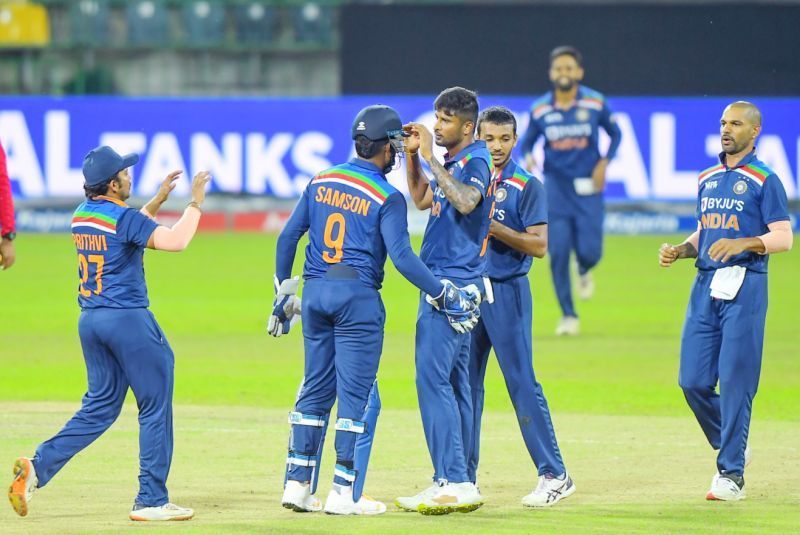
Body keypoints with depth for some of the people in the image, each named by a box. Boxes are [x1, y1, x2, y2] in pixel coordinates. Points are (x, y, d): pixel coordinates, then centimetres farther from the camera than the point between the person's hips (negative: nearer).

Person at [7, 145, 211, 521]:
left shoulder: (82, 216, 10)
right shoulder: (123, 217, -14)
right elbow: (175, 241, -24)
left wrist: (158, 199, 26)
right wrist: (196, 202, -13)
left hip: (90, 320, 8)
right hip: (128, 320, -8)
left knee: (100, 406, 15)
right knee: (155, 407, 2)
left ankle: (38, 466, -1)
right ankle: (151, 501, 3)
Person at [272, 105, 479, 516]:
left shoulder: (322, 182, 10)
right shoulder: (387, 198, -7)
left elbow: (288, 237, 10)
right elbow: (401, 256, -17)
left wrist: (284, 293, 19)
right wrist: (445, 295, -12)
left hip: (315, 293, 6)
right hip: (358, 297, -6)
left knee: (315, 390, 13)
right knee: (357, 395, 0)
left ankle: (297, 484, 11)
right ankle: (345, 493, -1)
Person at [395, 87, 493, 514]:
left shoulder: (476, 161, -13)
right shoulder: (450, 162, 15)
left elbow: (466, 201, -32)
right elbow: (422, 199, 28)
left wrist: (430, 157, -27)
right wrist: (413, 155, 15)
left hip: (454, 284, -10)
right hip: (444, 284, 10)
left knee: (433, 377, -15)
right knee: (453, 381, 11)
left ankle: (455, 482, -18)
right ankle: (456, 483, 15)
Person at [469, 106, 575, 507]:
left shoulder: (527, 187, -4)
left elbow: (539, 245, -11)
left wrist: (493, 226, -19)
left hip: (507, 292, -5)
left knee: (521, 382, -8)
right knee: (465, 383, 8)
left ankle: (554, 475, -6)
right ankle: (463, 478, 15)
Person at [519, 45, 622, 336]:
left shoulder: (595, 103, -4)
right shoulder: (540, 110, -3)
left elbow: (615, 134, 9)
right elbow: (526, 142, 9)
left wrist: (604, 163, -6)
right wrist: (528, 158, -14)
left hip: (588, 186, -1)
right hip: (555, 185, 1)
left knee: (589, 251, -8)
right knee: (558, 252, -5)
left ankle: (584, 271, 32)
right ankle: (568, 316, 7)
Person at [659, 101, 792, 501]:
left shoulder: (764, 180, -2)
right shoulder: (708, 179, 18)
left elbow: (783, 238, -9)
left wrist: (742, 243, -24)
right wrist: (679, 250, 6)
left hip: (744, 286, -6)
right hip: (706, 284, 6)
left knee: (736, 381, -8)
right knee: (693, 381, 1)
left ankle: (732, 474, -3)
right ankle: (730, 447, 23)